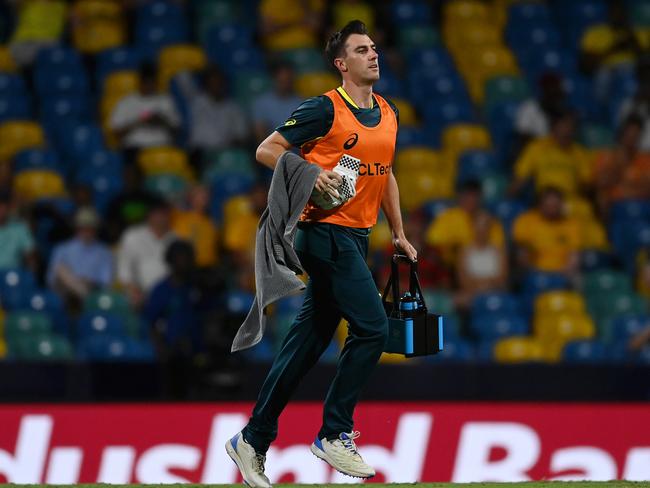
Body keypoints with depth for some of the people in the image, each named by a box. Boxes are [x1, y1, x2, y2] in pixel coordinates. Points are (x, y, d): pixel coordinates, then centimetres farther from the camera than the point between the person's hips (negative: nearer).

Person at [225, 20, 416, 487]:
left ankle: (254, 440, 15)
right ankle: (335, 434, -6)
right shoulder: (325, 109, -9)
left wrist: (399, 234, 23)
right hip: (327, 232, -8)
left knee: (308, 342, 9)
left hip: (357, 237, 8)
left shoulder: (388, 113, 14)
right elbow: (267, 150, -7)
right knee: (372, 326, -16)